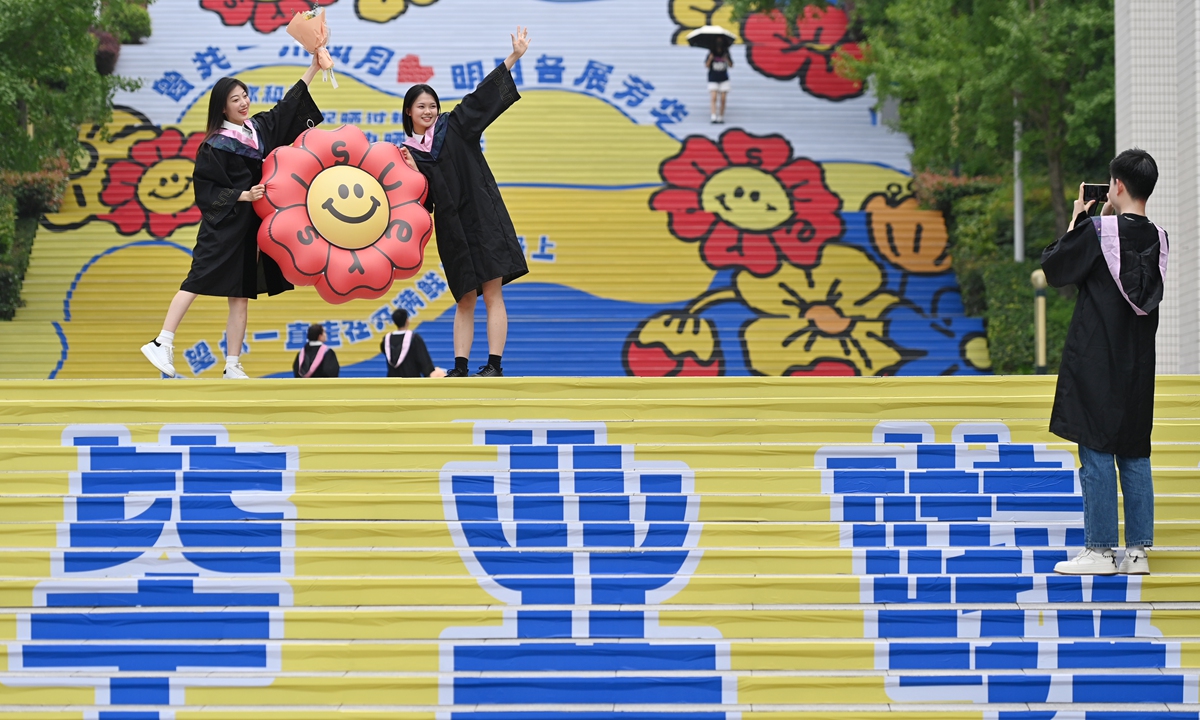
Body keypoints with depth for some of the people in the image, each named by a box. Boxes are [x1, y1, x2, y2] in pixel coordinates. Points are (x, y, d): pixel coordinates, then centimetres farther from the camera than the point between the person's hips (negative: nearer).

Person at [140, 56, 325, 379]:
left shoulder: (260, 128, 10)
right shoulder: (214, 146, -8)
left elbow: (290, 103, 19)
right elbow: (205, 189, -10)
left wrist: (315, 65, 17)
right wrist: (243, 196, -17)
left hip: (249, 227, 6)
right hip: (221, 227, -6)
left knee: (240, 297, 4)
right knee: (198, 281, -14)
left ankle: (232, 367, 4)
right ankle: (163, 343, -15)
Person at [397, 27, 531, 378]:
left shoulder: (453, 126, 5)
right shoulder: (407, 153, 9)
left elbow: (482, 95, -1)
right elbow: (419, 197, 6)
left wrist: (515, 56, -7)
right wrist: (412, 172, -12)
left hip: (482, 217, -3)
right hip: (451, 228, 3)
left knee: (492, 295, -8)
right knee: (465, 301, 5)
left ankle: (494, 364, -11)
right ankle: (460, 367, 5)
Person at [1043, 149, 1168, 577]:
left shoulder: (1098, 232, -13)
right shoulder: (1156, 238, 3)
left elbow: (1054, 269, -3)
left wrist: (1076, 223, 7)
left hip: (1096, 363, -6)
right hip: (1139, 363, 6)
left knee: (1096, 453, -3)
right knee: (1135, 455, 8)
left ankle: (1099, 552, -3)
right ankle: (1137, 552, 8)